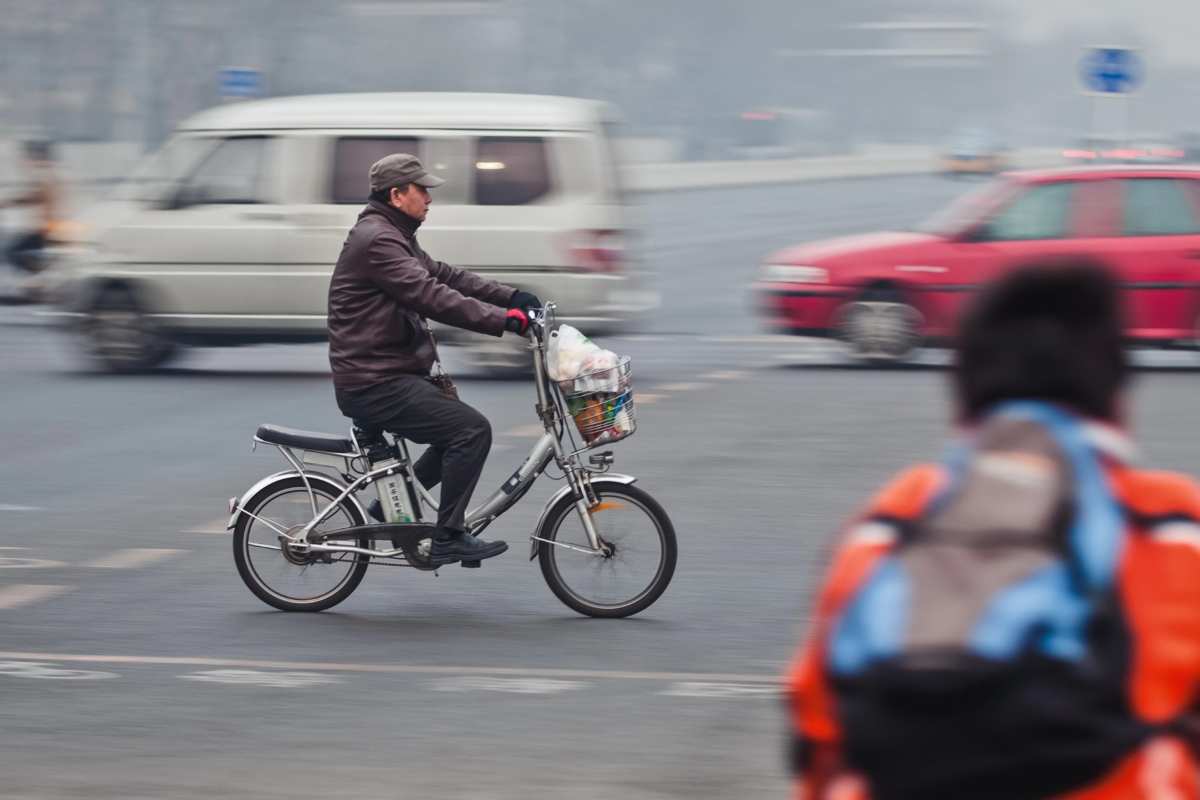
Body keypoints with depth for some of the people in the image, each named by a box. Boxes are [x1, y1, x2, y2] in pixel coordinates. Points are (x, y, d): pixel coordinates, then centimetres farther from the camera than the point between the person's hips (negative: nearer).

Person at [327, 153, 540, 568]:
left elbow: (445, 275, 16)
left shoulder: (394, 237, 17)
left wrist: (513, 297, 6)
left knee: (460, 422, 18)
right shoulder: (376, 240, -18)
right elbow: (432, 296, -26)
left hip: (389, 374, 11)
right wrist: (503, 320, -28)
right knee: (473, 429, -15)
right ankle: (448, 537, -9)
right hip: (375, 383, -11)